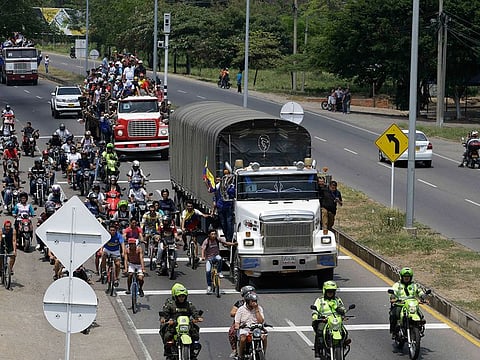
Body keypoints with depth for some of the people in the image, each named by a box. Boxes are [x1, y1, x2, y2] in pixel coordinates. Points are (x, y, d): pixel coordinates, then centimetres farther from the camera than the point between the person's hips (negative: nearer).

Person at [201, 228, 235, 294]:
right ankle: (209, 286, 0)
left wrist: (233, 244, -14)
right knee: (208, 271, -14)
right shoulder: (206, 241, -13)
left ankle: (219, 272, -15)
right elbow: (203, 249, -22)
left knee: (219, 259, -36)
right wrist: (203, 257, -39)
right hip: (209, 258, -1)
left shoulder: (217, 239, -5)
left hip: (216, 256, 1)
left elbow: (225, 243, 1)